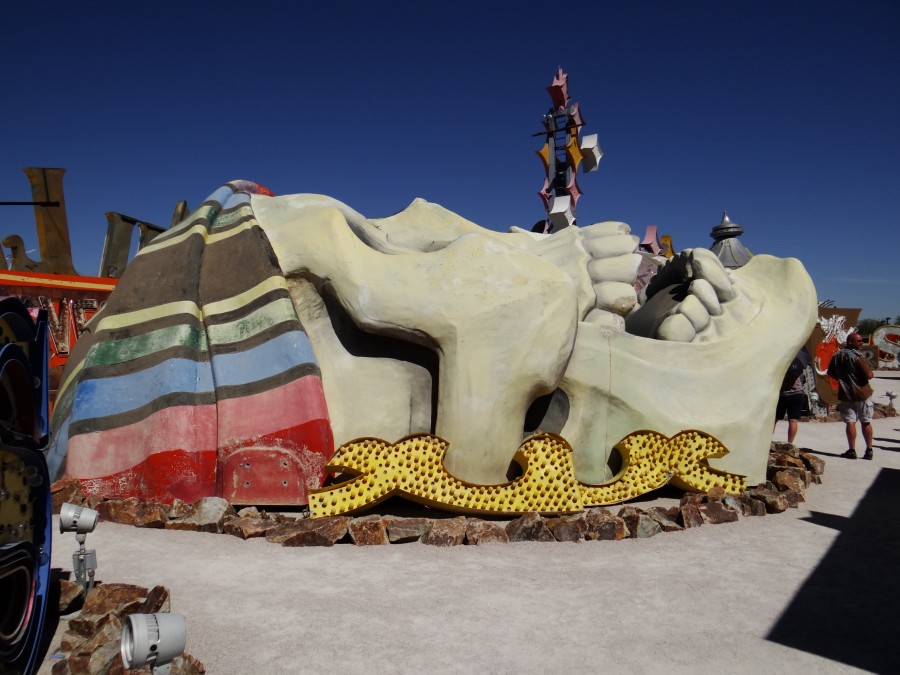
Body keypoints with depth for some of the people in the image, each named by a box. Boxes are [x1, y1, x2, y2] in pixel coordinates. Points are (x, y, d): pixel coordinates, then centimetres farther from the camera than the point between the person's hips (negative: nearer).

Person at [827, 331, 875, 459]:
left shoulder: (836, 356, 4)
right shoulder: (858, 356, -14)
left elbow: (830, 373, 13)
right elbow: (869, 375, -15)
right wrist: (871, 373, 6)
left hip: (845, 394, 3)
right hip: (862, 393, -3)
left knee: (850, 422, 3)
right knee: (866, 422, 8)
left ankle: (852, 450, 1)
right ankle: (869, 450, 13)